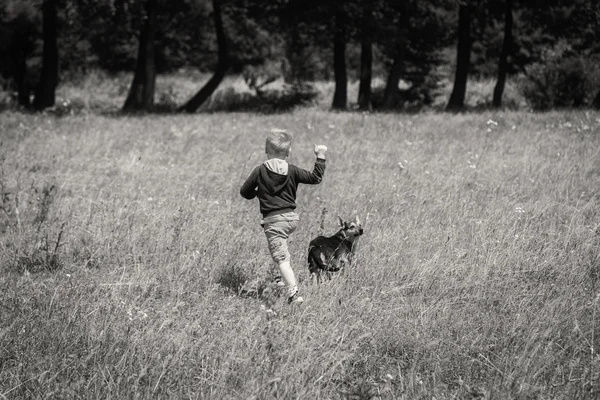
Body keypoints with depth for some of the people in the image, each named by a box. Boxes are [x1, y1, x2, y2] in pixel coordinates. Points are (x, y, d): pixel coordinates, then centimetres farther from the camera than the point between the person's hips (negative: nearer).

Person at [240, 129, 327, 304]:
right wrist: (321, 157, 14)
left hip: (273, 220, -4)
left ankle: (294, 293, -21)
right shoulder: (292, 171, 1)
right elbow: (315, 178, 5)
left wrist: (257, 192, 25)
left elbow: (244, 192, 3)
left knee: (282, 259, -9)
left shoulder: (260, 171, -3)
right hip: (292, 217, 4)